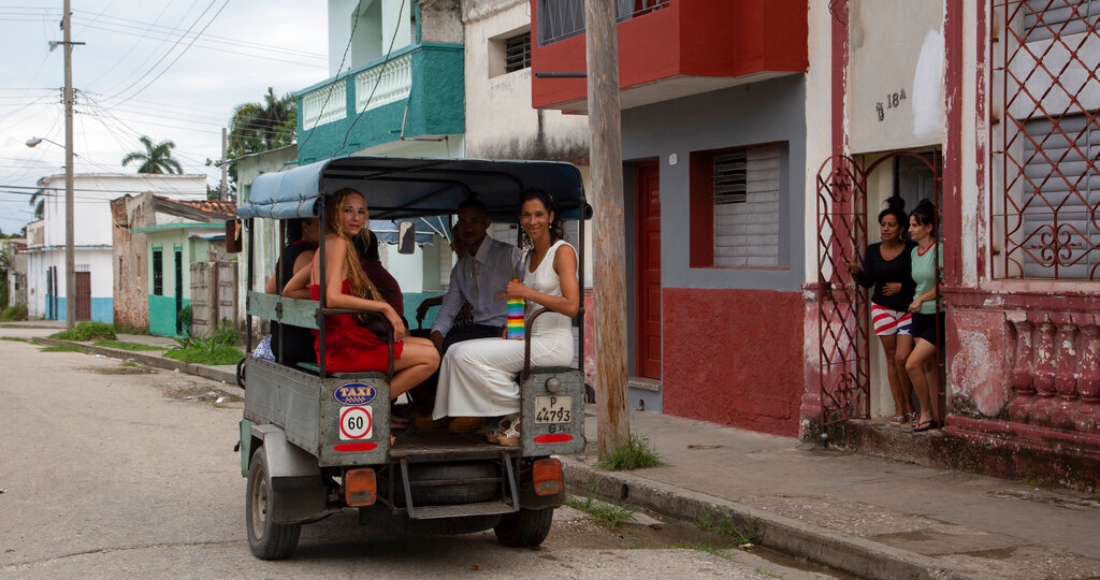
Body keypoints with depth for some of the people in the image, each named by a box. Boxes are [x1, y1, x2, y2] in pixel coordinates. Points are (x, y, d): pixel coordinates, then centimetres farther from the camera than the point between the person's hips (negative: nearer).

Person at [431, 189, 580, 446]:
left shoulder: (562, 251, -6)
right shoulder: (530, 255, 19)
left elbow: (571, 306, -18)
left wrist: (525, 292, -17)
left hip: (553, 344, -9)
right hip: (528, 338, 9)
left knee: (468, 355, -18)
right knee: (456, 352, -5)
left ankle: (522, 416, -6)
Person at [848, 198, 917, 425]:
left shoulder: (911, 250, -7)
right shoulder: (873, 251, 4)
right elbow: (868, 282, -1)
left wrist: (902, 286, -17)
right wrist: (857, 271, -19)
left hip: (907, 310, -3)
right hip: (883, 309, 3)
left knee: (902, 358, -12)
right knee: (891, 359, 5)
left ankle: (909, 405, 7)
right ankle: (899, 409, 10)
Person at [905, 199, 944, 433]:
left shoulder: (938, 250, -13)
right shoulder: (914, 252, 10)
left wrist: (922, 298, -16)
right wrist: (915, 302, 10)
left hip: (937, 316, -8)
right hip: (919, 316, 8)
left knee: (912, 364, -14)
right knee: (928, 365, 9)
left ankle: (926, 412, 1)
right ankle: (936, 416, 15)